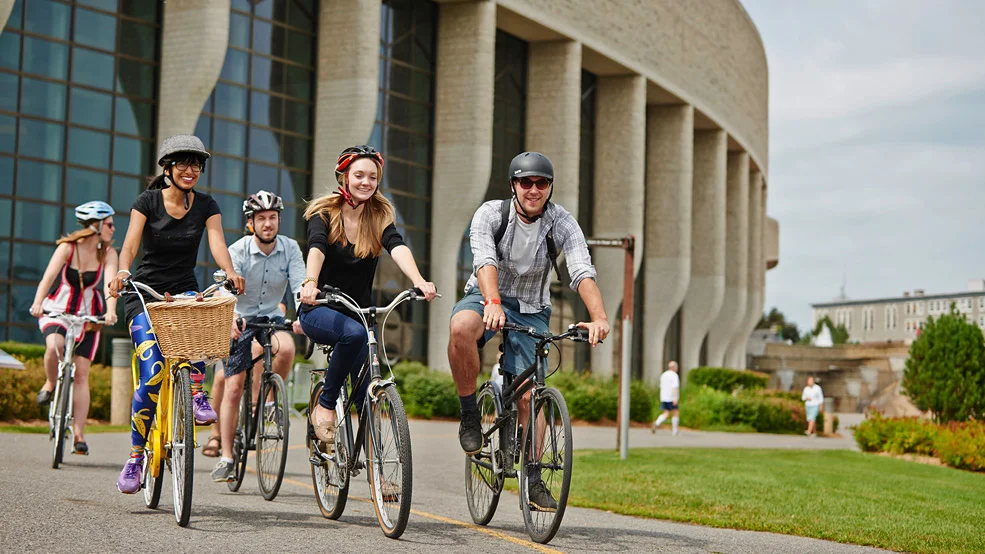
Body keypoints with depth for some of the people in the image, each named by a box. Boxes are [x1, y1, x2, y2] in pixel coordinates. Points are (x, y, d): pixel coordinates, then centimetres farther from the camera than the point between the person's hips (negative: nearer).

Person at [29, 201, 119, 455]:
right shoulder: (67, 247, -13)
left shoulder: (108, 253, -7)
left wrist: (110, 311, -40)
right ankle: (50, 384, -1)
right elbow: (49, 276, -25)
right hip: (56, 310, -2)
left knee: (81, 374, -5)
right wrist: (37, 303, -42)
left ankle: (79, 435, -3)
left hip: (87, 315, 2)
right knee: (54, 346, -33)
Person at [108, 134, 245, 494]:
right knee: (152, 376, -17)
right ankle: (135, 456, -3)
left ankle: (197, 394, -22)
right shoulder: (148, 201, -6)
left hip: (184, 289, 2)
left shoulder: (206, 205, 1)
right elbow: (130, 243, -18)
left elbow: (217, 243, -14)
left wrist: (230, 272, -35)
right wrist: (122, 272, -40)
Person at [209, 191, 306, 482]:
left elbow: (300, 285, -18)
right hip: (239, 322, -2)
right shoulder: (238, 251, -15)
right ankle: (226, 457, 2)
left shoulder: (290, 248, -7)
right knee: (233, 387, -8)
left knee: (286, 347, -32)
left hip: (272, 319, 2)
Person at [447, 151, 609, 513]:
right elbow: (485, 261, -30)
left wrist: (599, 317, -44)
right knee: (461, 326, -37)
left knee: (530, 394, -9)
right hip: (487, 297, -1)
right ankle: (469, 415, -17)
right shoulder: (490, 214, -14)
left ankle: (533, 479, 5)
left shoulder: (561, 223, -12)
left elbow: (583, 272, -26)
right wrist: (492, 303, -51)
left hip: (531, 310, 2)